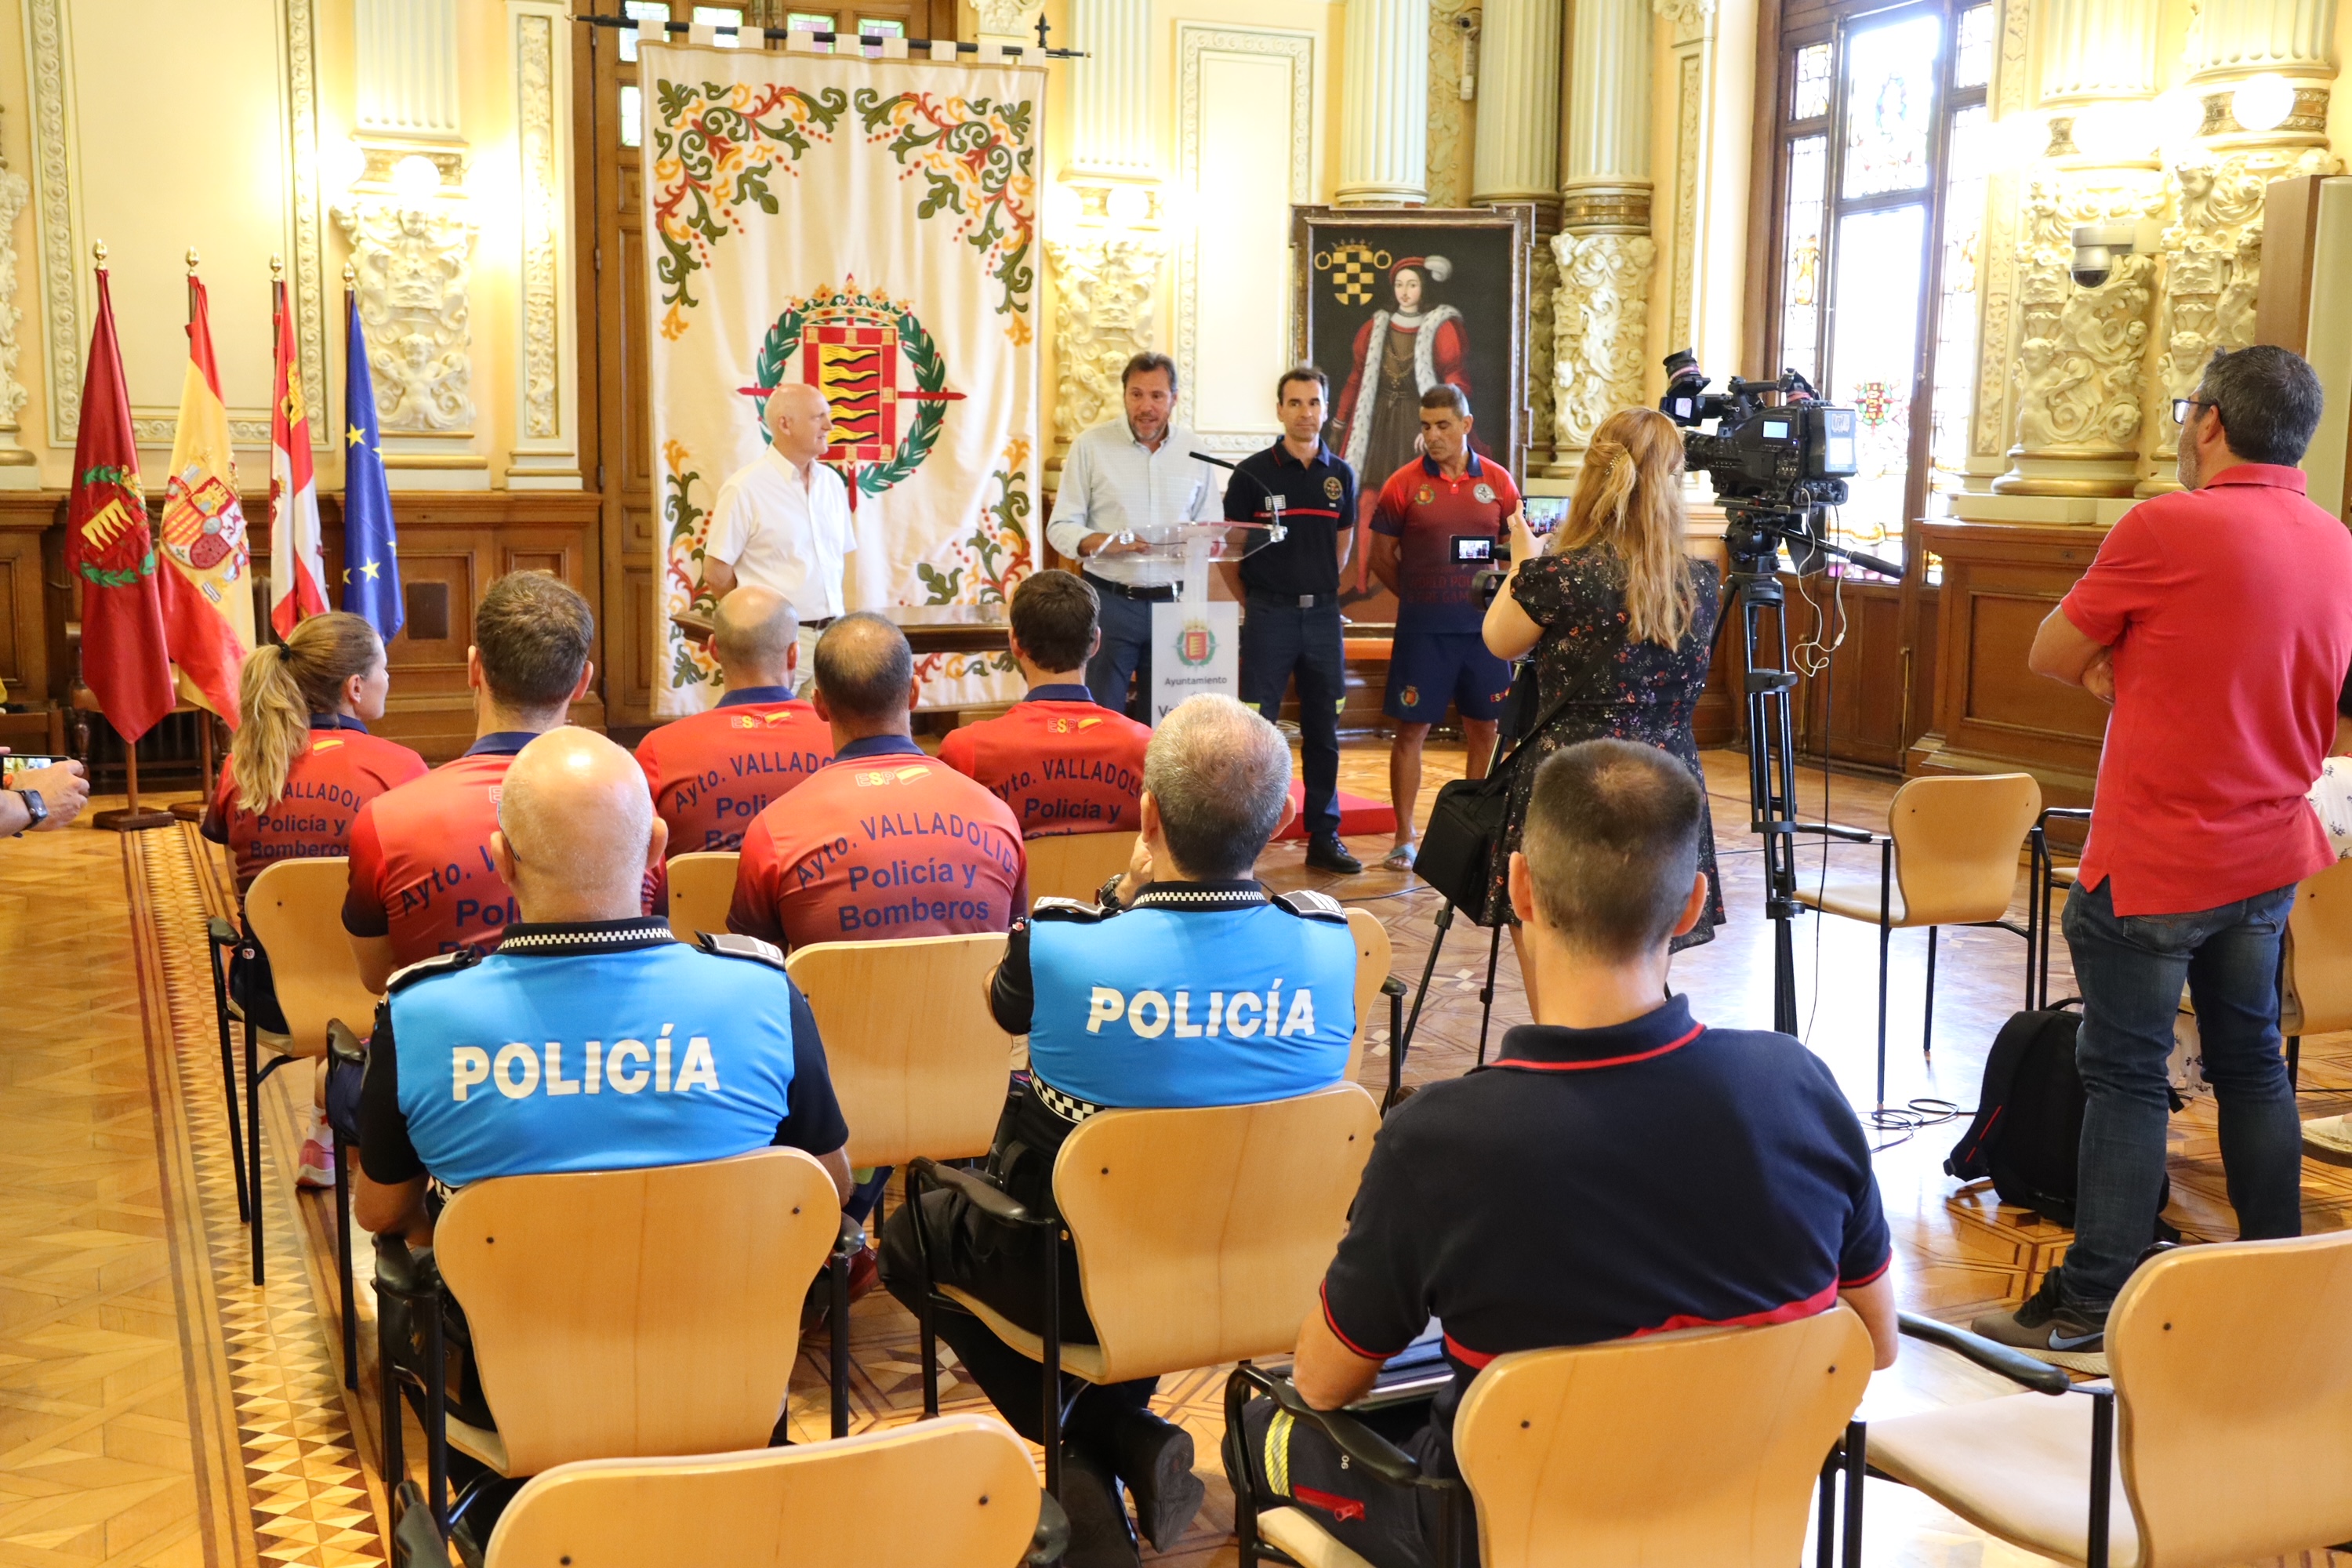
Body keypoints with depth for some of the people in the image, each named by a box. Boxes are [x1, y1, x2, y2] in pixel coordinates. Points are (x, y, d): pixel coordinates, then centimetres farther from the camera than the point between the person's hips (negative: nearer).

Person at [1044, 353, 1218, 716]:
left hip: (1174, 603, 3)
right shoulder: (1091, 445, -1)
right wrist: (1101, 543, -21)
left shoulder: (1194, 450, 7)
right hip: (1110, 601, -3)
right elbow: (1061, 527, -2)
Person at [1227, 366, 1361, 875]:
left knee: (1323, 731, 8)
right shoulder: (1253, 472, -2)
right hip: (1268, 614, -4)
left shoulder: (1340, 475, 9)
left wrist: (1319, 588, 13)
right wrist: (1247, 605, -1)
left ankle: (1324, 837, 16)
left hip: (1322, 613, 4)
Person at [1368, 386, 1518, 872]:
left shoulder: (1497, 481, 4)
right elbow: (1381, 556, 4)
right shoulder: (1404, 483, -2)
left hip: (1483, 626, 2)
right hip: (1422, 629, -2)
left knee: (1485, 727, 8)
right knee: (1412, 729, 0)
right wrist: (1420, 596, 4)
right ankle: (1404, 839, 9)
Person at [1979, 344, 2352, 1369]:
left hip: (2153, 862, -7)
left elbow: (2052, 657, -10)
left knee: (2126, 1078, -1)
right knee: (2249, 1062, 18)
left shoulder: (2167, 526, -17)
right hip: (2268, 853, 7)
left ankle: (2092, 1313, 5)